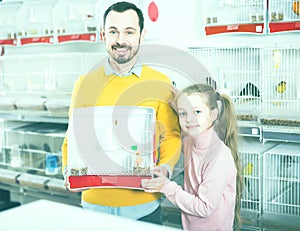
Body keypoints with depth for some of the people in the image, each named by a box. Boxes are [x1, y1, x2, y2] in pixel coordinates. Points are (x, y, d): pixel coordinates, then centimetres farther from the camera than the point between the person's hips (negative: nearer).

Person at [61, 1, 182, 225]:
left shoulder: (160, 83, -1)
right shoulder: (85, 83, 2)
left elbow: (172, 136, 2)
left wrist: (165, 169, -15)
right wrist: (69, 169, -10)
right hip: (94, 202, 1)